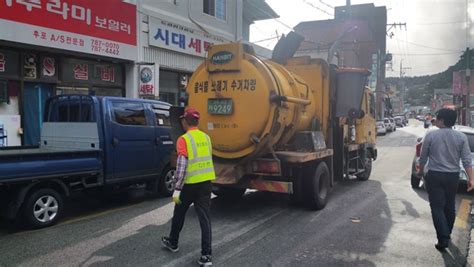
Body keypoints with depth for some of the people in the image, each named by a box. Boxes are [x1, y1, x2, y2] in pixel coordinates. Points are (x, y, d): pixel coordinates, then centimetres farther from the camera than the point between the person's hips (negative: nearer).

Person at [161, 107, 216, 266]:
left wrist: (177, 189, -14)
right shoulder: (206, 138, 8)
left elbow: (181, 166, -18)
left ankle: (172, 242, 38)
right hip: (206, 183, 5)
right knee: (205, 218, 3)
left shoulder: (184, 140, -13)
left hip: (190, 184, -5)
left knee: (179, 213, 18)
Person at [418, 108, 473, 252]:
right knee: (450, 207, 18)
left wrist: (420, 171, 15)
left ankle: (443, 239, -10)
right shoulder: (461, 137, -2)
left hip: (435, 176, -3)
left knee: (437, 207, 0)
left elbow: (423, 157, -2)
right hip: (453, 176, 3)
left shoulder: (431, 135, -9)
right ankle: (447, 234, 32)